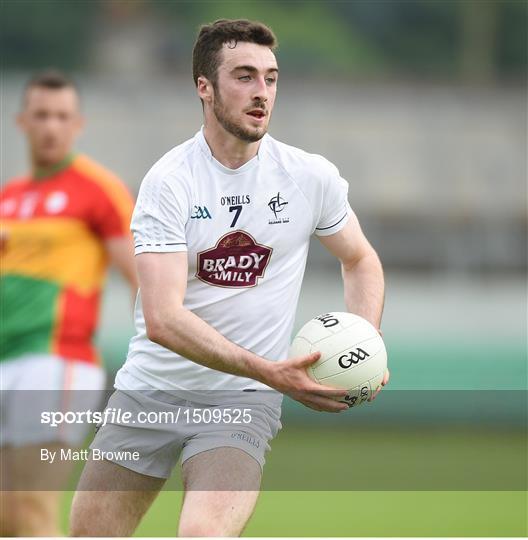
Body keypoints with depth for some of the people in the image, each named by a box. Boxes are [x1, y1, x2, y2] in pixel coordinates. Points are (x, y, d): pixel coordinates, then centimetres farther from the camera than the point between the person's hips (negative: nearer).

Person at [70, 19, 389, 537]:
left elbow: (361, 260, 16)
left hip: (242, 402, -1)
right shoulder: (169, 181, -12)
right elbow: (163, 319, -22)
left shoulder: (311, 176, -3)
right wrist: (270, 372, -31)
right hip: (149, 391, 1)